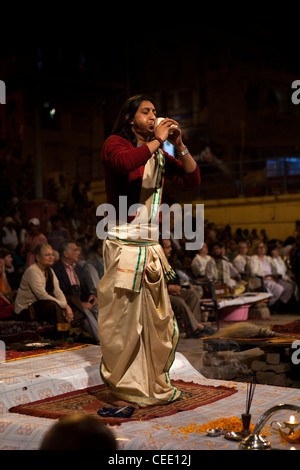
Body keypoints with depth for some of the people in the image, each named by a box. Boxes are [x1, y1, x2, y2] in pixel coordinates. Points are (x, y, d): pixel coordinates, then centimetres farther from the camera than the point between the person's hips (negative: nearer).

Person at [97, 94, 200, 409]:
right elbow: (125, 162, -27)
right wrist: (156, 141, -14)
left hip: (151, 247, 7)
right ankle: (121, 389, 10)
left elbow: (192, 180, 14)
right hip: (123, 244, -7)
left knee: (158, 320, 9)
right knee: (123, 319, -3)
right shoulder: (115, 144, -3)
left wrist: (179, 145, 4)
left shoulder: (160, 156, 16)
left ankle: (152, 386, 22)